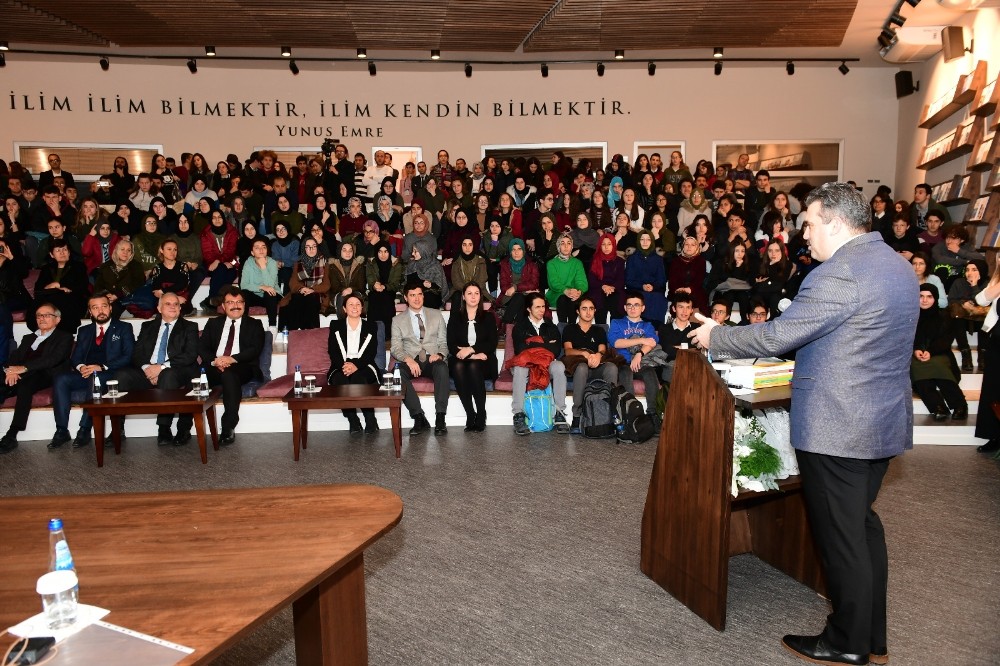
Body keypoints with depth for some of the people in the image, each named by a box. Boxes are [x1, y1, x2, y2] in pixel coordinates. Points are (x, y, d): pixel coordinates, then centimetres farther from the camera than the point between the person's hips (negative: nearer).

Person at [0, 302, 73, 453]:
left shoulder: (64, 337, 13)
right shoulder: (28, 338, 32)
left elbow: (54, 359, -6)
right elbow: (14, 357, 17)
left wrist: (25, 367, -19)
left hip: (47, 376, -5)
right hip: (20, 377, 5)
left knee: (24, 386, -37)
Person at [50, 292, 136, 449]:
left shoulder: (123, 329, 11)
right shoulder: (84, 331, 24)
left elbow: (128, 357, -2)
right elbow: (74, 358, 18)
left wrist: (102, 367, -15)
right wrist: (80, 366, -8)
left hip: (109, 376, -4)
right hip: (85, 374, 5)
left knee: (95, 378, -37)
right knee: (60, 380, -25)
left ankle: (85, 430, -32)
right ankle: (62, 431, -23)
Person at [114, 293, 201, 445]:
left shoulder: (189, 327, 11)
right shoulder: (147, 326, 23)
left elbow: (191, 355, -3)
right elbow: (136, 353, 12)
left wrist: (162, 367, -14)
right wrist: (146, 367, -11)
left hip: (175, 372, -3)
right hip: (147, 371, 4)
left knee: (168, 376, -37)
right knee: (122, 375, -24)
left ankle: (164, 430, -31)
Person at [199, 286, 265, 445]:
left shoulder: (254, 324, 15)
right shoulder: (213, 323, 23)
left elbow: (255, 349, -1)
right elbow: (202, 348, 10)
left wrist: (232, 359, -18)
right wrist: (214, 361, -13)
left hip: (243, 368, -3)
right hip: (214, 368, 3)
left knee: (229, 374, -38)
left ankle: (228, 428, -34)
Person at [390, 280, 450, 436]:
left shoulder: (436, 315, 15)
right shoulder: (398, 320, 13)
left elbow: (443, 341, 12)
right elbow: (396, 348, 4)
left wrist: (440, 354, -11)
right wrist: (408, 359, -18)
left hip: (433, 360, 0)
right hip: (410, 362, 0)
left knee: (442, 368, -37)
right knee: (398, 372, -35)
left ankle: (440, 420, -35)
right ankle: (419, 418, -29)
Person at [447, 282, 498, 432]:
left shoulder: (488, 317, 12)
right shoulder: (455, 317, 11)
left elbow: (492, 344, 0)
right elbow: (451, 345, 0)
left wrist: (471, 349, -14)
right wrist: (474, 355, -13)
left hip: (483, 363, 0)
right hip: (461, 359, 1)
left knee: (474, 366, -35)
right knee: (458, 366, -34)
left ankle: (481, 415, -28)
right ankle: (470, 415, -32)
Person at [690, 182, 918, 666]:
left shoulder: (840, 274, -21)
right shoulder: (897, 266, 11)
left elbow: (776, 336, -19)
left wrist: (715, 337, -5)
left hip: (835, 427, -10)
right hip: (884, 420, 10)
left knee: (840, 536, 5)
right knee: (862, 524, 20)